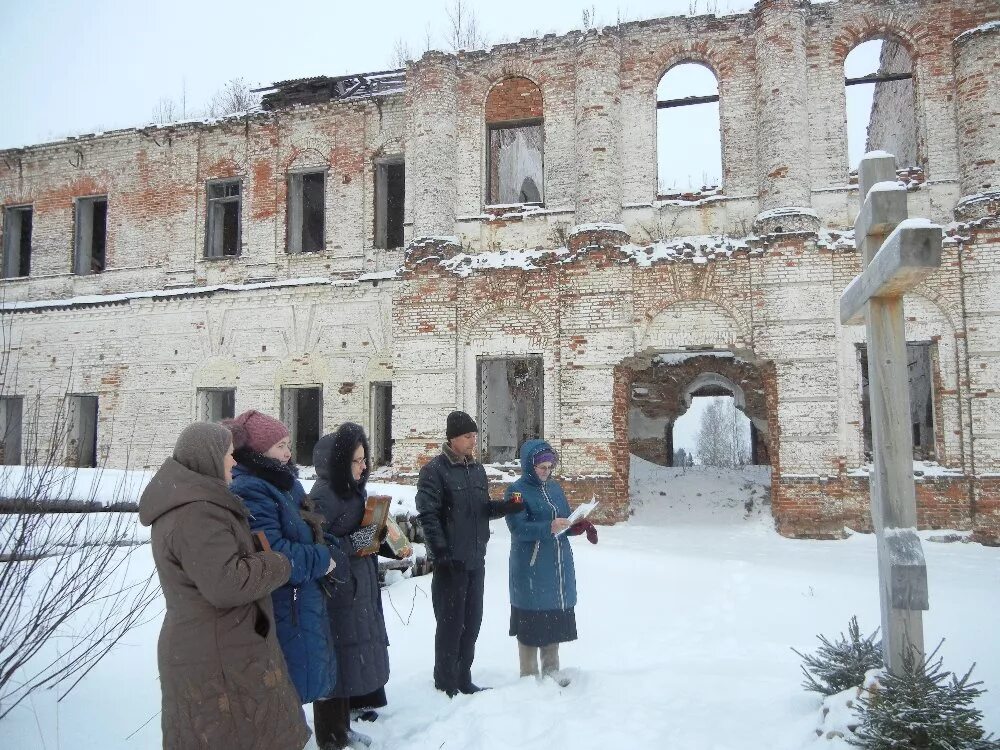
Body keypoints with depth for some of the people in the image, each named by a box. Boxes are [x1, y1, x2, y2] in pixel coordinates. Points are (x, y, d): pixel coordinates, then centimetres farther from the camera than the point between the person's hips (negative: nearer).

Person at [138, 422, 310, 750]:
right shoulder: (197, 513, -24)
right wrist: (279, 564, -15)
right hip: (218, 661, -10)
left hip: (198, 647, 10)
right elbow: (226, 583, -29)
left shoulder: (182, 502, 11)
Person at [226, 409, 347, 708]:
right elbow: (272, 554, -28)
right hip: (282, 614, -9)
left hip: (302, 603, 9)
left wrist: (338, 547, 1)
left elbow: (306, 534, 20)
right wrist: (326, 561, -15)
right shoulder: (249, 492, -20)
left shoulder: (282, 483, 11)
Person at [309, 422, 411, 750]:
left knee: (353, 658, 18)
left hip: (359, 589, 9)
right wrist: (352, 544, -26)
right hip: (335, 592, -9)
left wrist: (392, 547, 6)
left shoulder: (355, 488, 7)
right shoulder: (323, 496, -19)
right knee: (336, 660, 3)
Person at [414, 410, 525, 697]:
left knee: (472, 621, 15)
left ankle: (463, 679, 29)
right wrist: (441, 552, -21)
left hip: (476, 559, 7)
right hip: (451, 561, -7)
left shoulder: (477, 469, 12)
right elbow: (428, 514, -16)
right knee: (451, 623, 2)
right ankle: (446, 684, 16)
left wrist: (509, 506, -2)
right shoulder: (435, 470, -11)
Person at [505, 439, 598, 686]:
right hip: (531, 571, -6)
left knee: (556, 619, 13)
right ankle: (529, 675, 14)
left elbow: (566, 520, 16)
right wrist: (548, 528, -31)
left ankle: (551, 669, 29)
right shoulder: (517, 491, -9)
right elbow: (518, 528, -19)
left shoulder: (554, 487, 12)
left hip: (560, 567, 6)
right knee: (531, 622, 0)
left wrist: (581, 525, -5)